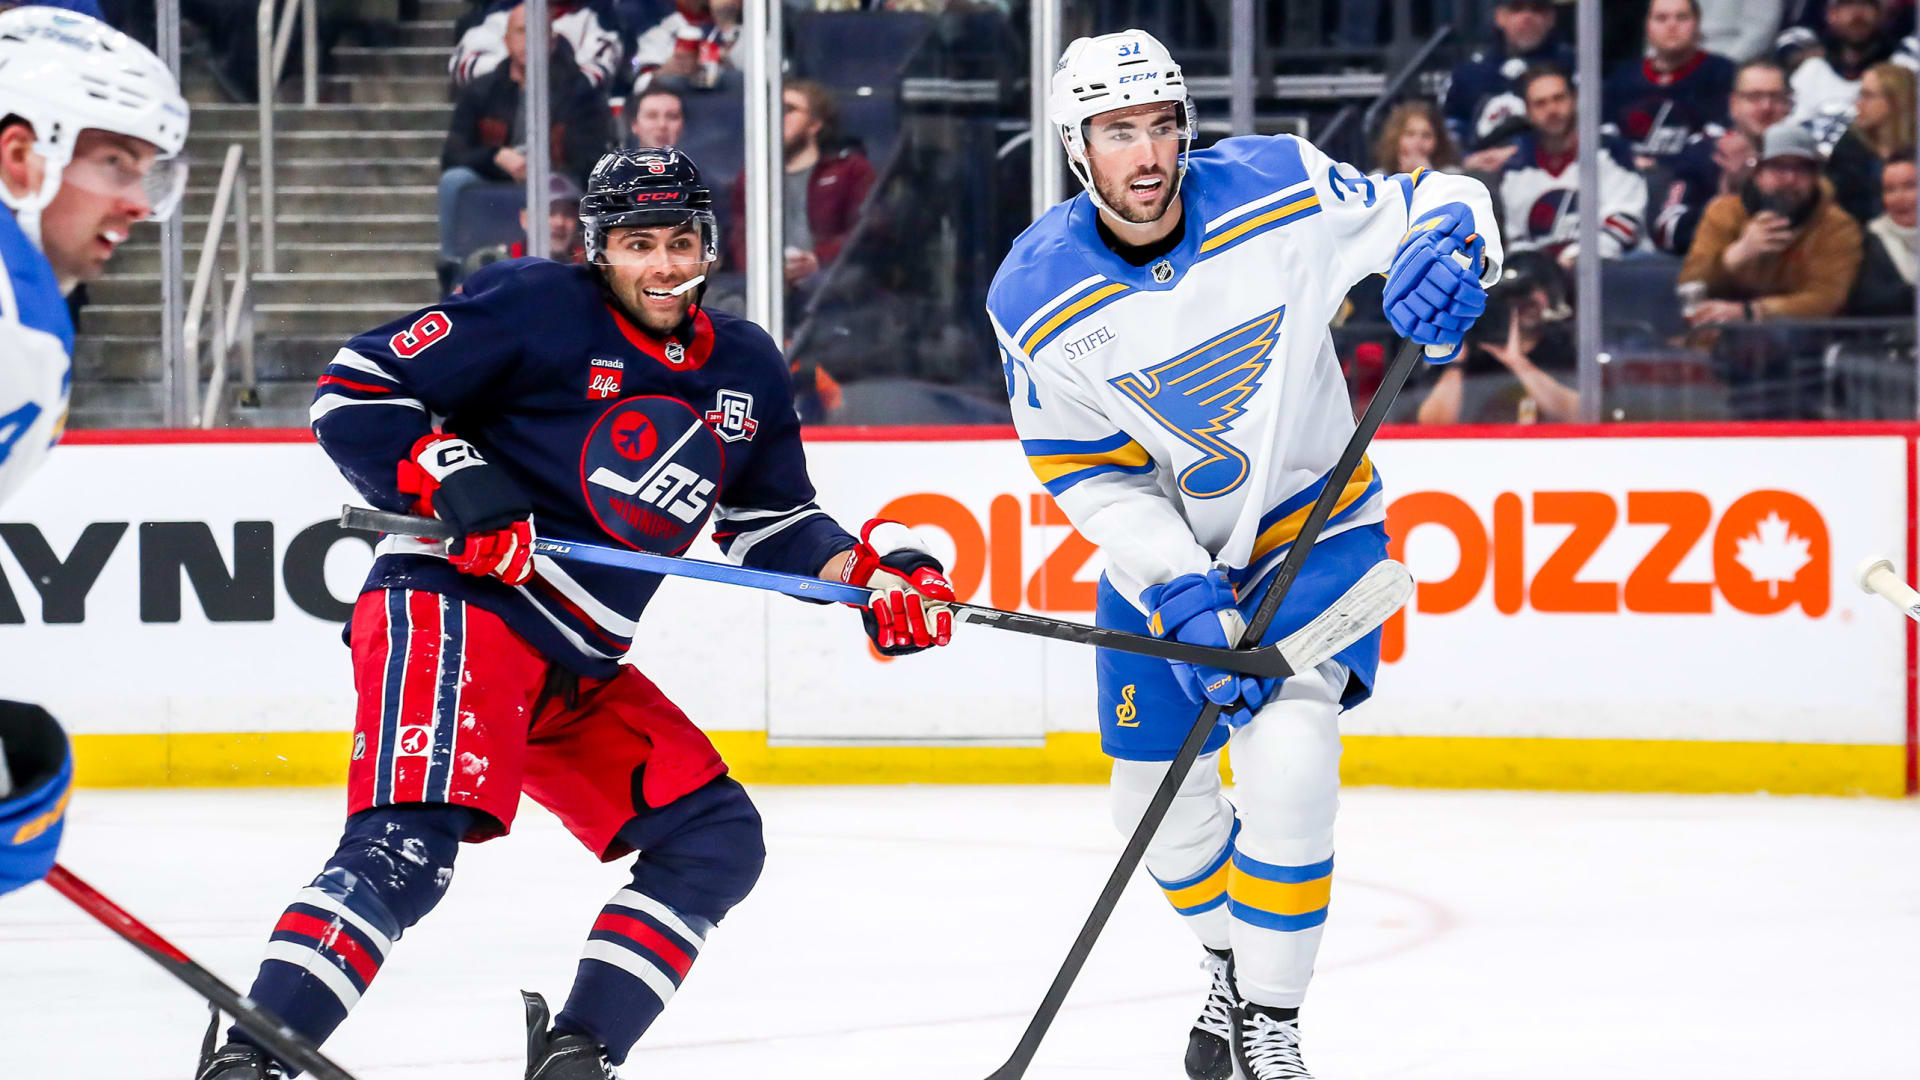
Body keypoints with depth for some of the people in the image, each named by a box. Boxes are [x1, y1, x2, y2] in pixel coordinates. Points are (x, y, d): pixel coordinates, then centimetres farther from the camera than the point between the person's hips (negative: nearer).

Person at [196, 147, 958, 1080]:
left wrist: (875, 570, 7)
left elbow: (771, 527, 24)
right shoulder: (538, 308, -8)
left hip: (578, 676, 8)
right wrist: (455, 484, -22)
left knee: (714, 838, 2)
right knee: (410, 844, -27)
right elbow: (354, 391, -9)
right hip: (453, 609, -8)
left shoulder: (746, 372, 14)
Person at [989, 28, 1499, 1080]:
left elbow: (1435, 200, -9)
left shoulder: (1275, 195, -21)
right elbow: (1091, 477, -12)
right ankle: (1234, 961, 42)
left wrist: (1449, 240, -34)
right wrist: (1180, 594, -24)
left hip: (1313, 522, -3)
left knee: (1288, 758, -23)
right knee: (1158, 800, 11)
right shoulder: (1037, 298, -17)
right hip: (1165, 549, 3)